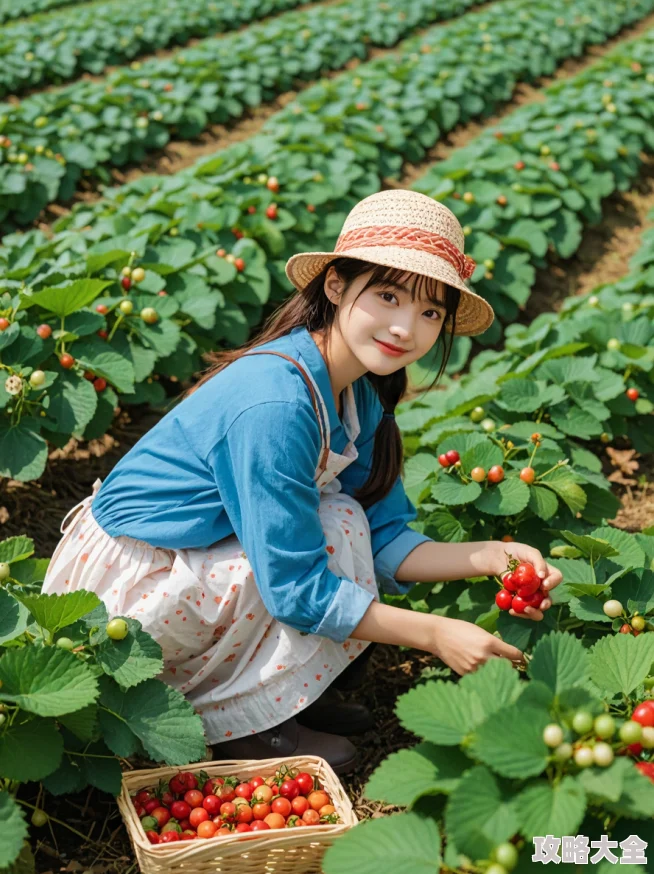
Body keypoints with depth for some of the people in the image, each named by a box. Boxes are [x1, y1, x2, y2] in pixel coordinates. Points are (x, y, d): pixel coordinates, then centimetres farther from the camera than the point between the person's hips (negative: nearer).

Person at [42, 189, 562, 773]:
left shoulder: (360, 395, -1)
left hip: (187, 556, 9)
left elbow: (384, 537, -1)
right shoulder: (277, 403, -30)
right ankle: (230, 719, -2)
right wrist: (435, 634, -24)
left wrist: (489, 557, -14)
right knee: (336, 531, -19)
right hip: (123, 586, -9)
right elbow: (297, 588, -28)